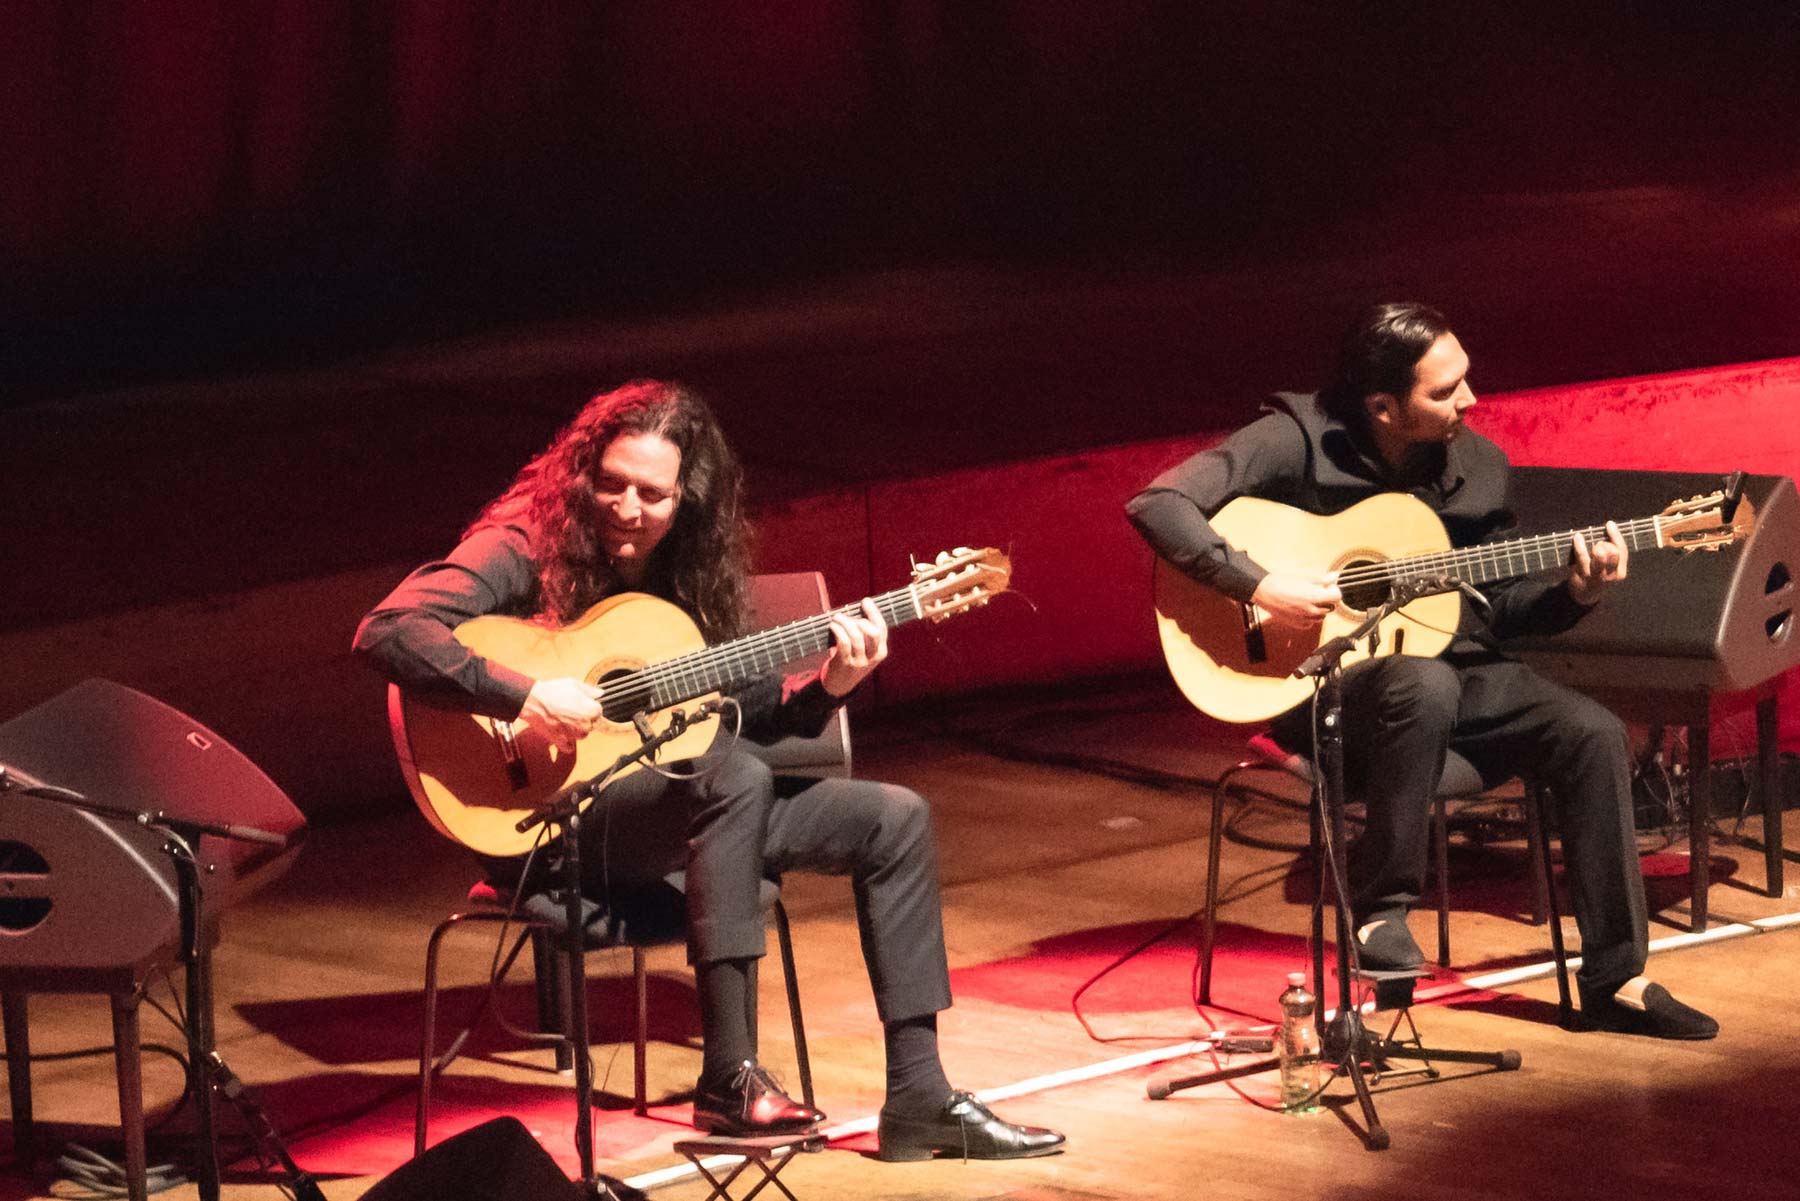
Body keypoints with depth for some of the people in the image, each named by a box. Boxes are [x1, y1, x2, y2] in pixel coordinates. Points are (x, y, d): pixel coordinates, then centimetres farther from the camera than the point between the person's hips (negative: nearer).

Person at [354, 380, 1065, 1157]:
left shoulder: (691, 570, 9)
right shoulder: (529, 546, -10)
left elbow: (750, 713, 11)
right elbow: (387, 633, -24)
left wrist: (828, 688, -9)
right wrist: (524, 698, -33)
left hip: (681, 812, 8)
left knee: (894, 821, -1)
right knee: (734, 777, -35)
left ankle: (918, 1096, -3)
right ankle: (729, 1078, -32)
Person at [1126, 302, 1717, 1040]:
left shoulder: (1478, 467, 3)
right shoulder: (1299, 440, -15)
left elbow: (1499, 605, 11)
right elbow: (1157, 504, -23)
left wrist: (1575, 593, -8)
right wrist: (1259, 588, -30)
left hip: (1451, 667, 6)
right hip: (1318, 681, -6)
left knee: (1593, 734, -17)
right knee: (1425, 685, -39)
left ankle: (1614, 980, -10)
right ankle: (1379, 911, -22)